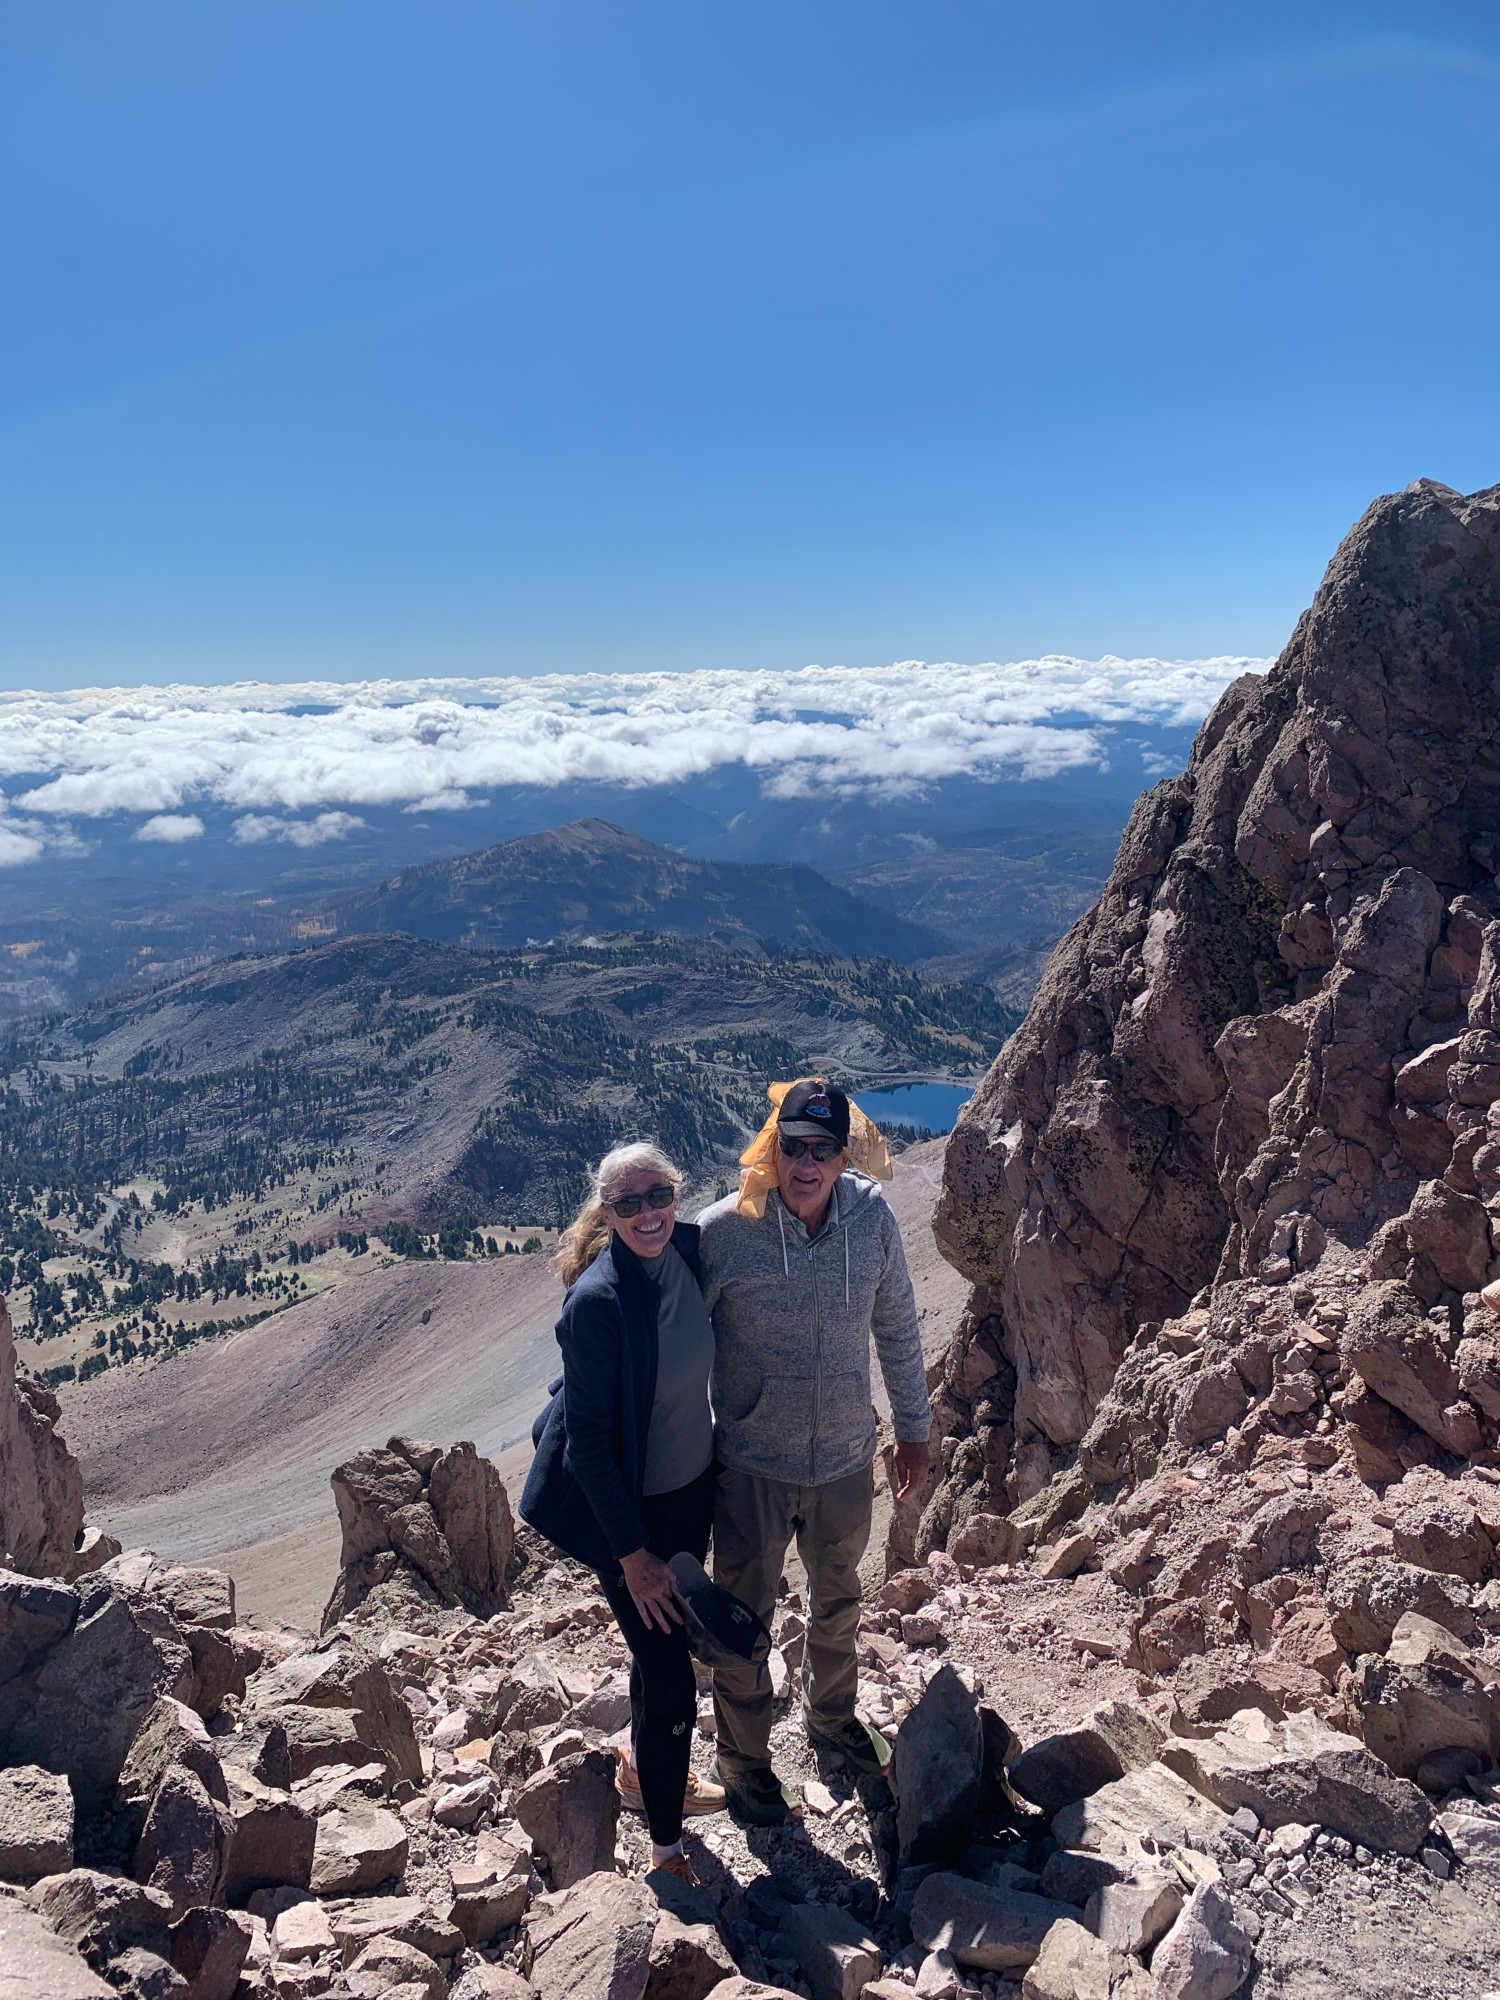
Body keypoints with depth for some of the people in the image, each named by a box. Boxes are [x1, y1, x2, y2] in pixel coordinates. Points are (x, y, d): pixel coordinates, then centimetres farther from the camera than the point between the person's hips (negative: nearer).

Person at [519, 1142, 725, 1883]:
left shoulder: (689, 1251, -10)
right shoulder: (597, 1301, -29)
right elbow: (586, 1440, -22)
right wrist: (632, 1554, -17)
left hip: (693, 1489, 7)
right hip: (629, 1508, -7)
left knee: (668, 1640, 25)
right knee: (671, 1682, 1)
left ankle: (645, 1770, 52)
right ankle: (666, 1849, 25)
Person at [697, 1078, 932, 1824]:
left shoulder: (872, 1217, -13)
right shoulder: (724, 1230, -23)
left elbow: (896, 1327, 2)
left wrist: (913, 1425, 10)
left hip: (846, 1459, 4)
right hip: (752, 1467, -3)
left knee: (837, 1602, 29)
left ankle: (831, 1715, 58)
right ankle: (742, 1757, 45)